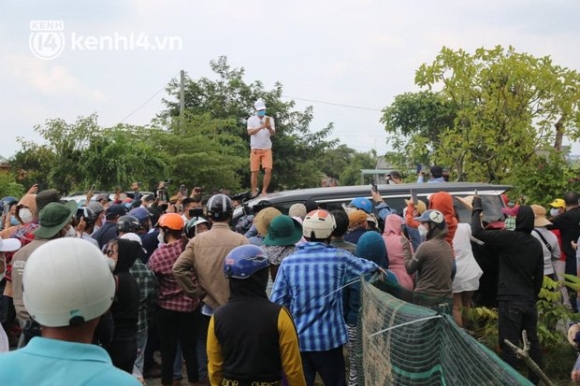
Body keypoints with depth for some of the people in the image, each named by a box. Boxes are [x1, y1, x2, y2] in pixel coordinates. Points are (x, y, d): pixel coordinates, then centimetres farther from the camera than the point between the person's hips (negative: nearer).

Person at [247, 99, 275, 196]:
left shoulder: (270, 119, 6)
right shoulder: (251, 119, 2)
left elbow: (273, 133, -5)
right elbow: (250, 132, -13)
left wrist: (269, 128, -27)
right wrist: (261, 127, -27)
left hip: (267, 149, 1)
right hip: (255, 149, -1)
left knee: (268, 170, -12)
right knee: (254, 172, -1)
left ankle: (264, 191, -1)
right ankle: (254, 192, 8)